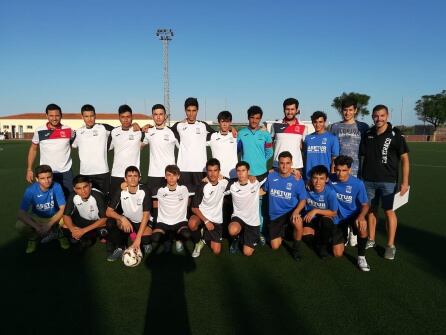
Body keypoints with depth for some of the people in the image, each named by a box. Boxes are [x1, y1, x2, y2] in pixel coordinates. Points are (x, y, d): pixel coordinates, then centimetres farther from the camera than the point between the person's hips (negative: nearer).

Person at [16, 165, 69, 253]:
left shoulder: (56, 186, -23)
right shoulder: (30, 190, -22)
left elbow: (63, 209, -21)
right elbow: (21, 213, -22)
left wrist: (49, 224, -31)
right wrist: (36, 227, -34)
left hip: (55, 217, 0)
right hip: (37, 218, 1)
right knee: (20, 225, -27)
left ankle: (61, 234, 4)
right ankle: (33, 238, 6)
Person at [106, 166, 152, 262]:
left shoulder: (145, 191, -21)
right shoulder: (120, 192, -15)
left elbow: (146, 215, -23)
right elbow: (108, 212, -14)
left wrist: (138, 238, -31)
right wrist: (122, 218, -35)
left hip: (143, 222, -2)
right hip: (128, 221, 2)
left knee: (145, 239, -31)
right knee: (120, 221, -32)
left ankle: (146, 245, 6)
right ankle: (120, 248, -11)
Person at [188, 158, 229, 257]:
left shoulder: (224, 183, -10)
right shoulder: (203, 186, -16)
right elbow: (194, 208, -13)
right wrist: (206, 221, -21)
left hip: (216, 220, 2)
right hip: (202, 215, -2)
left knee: (216, 251, -4)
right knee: (192, 223, -37)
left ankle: (207, 237, 28)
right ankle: (198, 242, -4)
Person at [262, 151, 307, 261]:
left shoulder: (297, 180, -12)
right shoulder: (271, 176, -8)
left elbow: (302, 200, -7)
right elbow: (264, 190, 11)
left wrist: (296, 211, -25)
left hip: (290, 211, -2)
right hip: (275, 215, 2)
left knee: (298, 222, -38)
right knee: (275, 246, 1)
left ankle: (296, 248, -7)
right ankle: (282, 230, 36)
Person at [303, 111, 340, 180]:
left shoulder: (332, 138, 0)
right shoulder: (308, 138, 8)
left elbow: (334, 159, -1)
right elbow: (305, 157, 11)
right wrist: (302, 174, 4)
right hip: (309, 176, 3)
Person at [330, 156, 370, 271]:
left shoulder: (358, 184, -20)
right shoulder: (330, 179, -15)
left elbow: (365, 205, -12)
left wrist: (361, 216, -33)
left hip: (353, 215, -2)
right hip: (339, 216, 2)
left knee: (362, 227, -38)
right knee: (338, 253, 1)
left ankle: (361, 257, -14)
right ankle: (346, 235, 36)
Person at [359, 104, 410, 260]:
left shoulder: (395, 134, -7)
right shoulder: (367, 134, 4)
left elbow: (404, 158, -6)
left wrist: (405, 182, -10)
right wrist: (361, 176, 7)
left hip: (388, 180, -4)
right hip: (368, 180, 4)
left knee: (389, 211, 0)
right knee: (370, 210, 11)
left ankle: (390, 245, 11)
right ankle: (370, 240, 24)